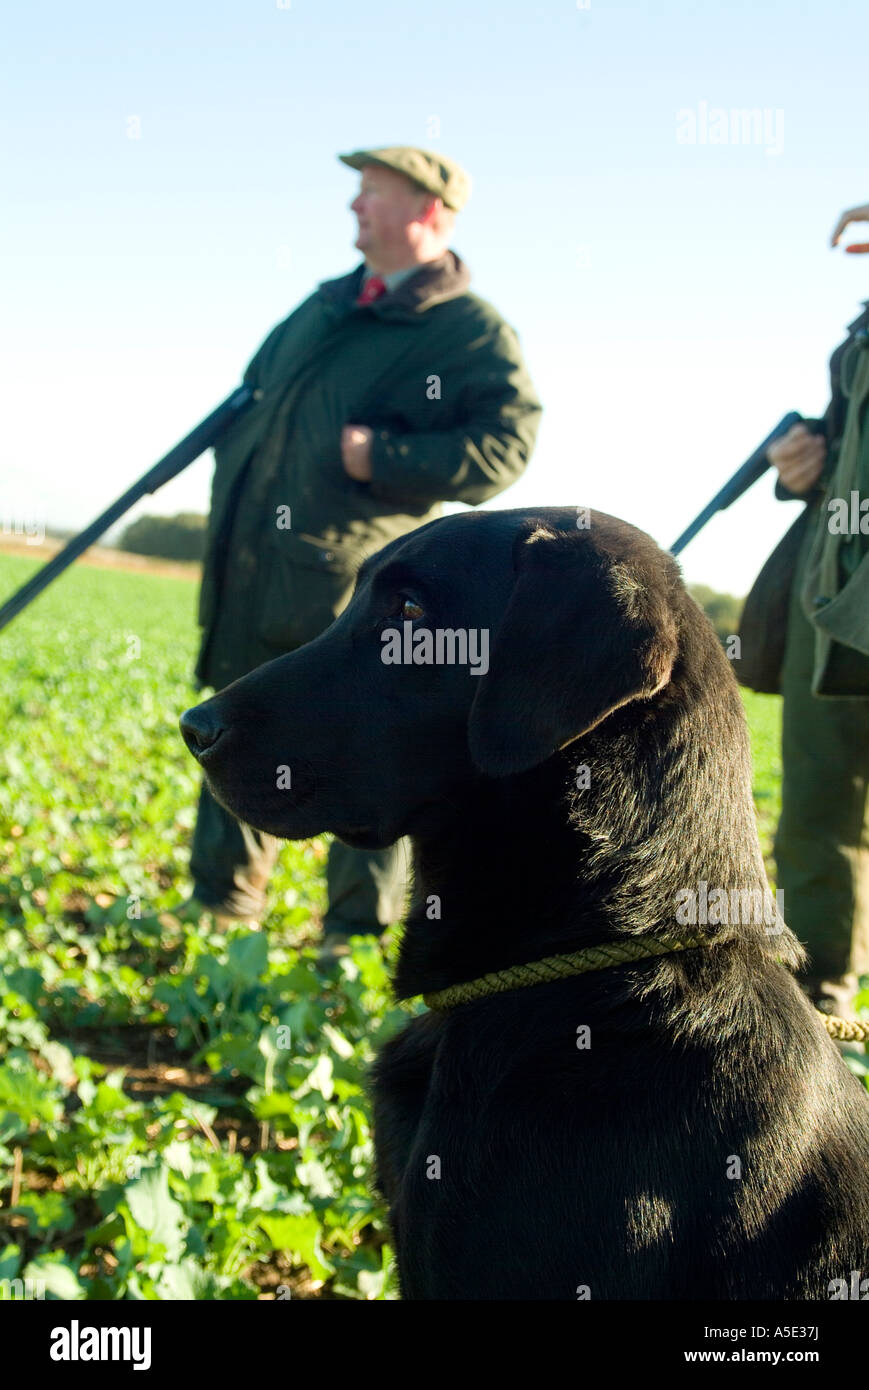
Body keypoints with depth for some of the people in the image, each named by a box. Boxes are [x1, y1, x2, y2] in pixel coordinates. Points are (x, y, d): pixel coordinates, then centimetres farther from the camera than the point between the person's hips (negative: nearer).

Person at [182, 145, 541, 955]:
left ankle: (357, 938, 11)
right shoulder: (326, 306, 19)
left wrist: (382, 456, -21)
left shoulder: (473, 332, -5)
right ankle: (221, 904, 30)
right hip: (255, 577, 8)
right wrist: (230, 506, 18)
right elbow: (254, 394, 29)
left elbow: (504, 446, -16)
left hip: (359, 586, -7)